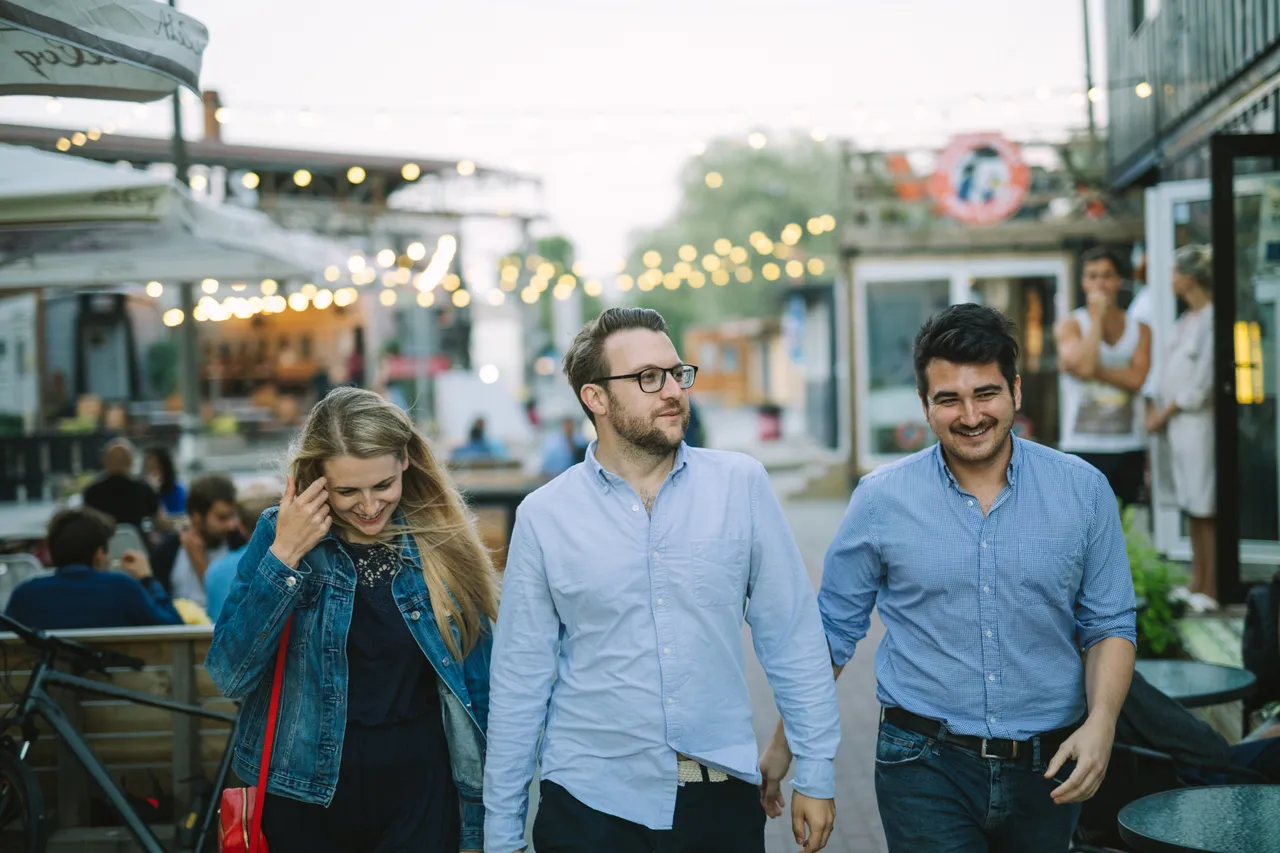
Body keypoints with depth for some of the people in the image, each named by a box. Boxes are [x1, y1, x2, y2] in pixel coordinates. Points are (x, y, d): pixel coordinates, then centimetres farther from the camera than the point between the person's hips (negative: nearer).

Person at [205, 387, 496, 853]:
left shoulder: (442, 541, -4)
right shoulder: (281, 535, -6)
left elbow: (478, 686, 2)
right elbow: (229, 675, -13)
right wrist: (284, 556, -20)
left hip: (421, 794, 0)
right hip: (306, 796, 0)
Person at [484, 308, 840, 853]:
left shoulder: (742, 485, -3)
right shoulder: (543, 516, -4)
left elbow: (792, 638, 0)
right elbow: (521, 682, 0)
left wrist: (816, 775, 0)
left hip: (722, 799, 1)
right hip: (590, 804, -1)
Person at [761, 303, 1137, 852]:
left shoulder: (1082, 490, 0)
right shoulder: (882, 498, -3)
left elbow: (1110, 625, 5)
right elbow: (832, 629, 5)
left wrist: (1101, 724, -10)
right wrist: (786, 741, 6)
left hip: (1048, 768, 2)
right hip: (925, 767, -2)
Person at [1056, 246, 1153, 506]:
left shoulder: (1140, 330, 9)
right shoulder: (1069, 326, 1)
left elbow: (1136, 378, -7)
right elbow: (1084, 365, -19)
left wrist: (1094, 370, -12)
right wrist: (1097, 316, -10)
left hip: (1129, 447, 3)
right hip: (1083, 447, -3)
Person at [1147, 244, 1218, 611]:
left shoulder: (1211, 319, -13)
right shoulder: (1185, 319, 15)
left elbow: (1203, 382, -16)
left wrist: (1166, 412, -10)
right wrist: (1154, 409, 5)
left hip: (1198, 421, -9)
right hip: (1177, 424, 9)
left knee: (1206, 509, -4)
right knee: (1191, 508, 13)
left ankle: (1210, 589, 2)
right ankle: (1196, 583, 20)